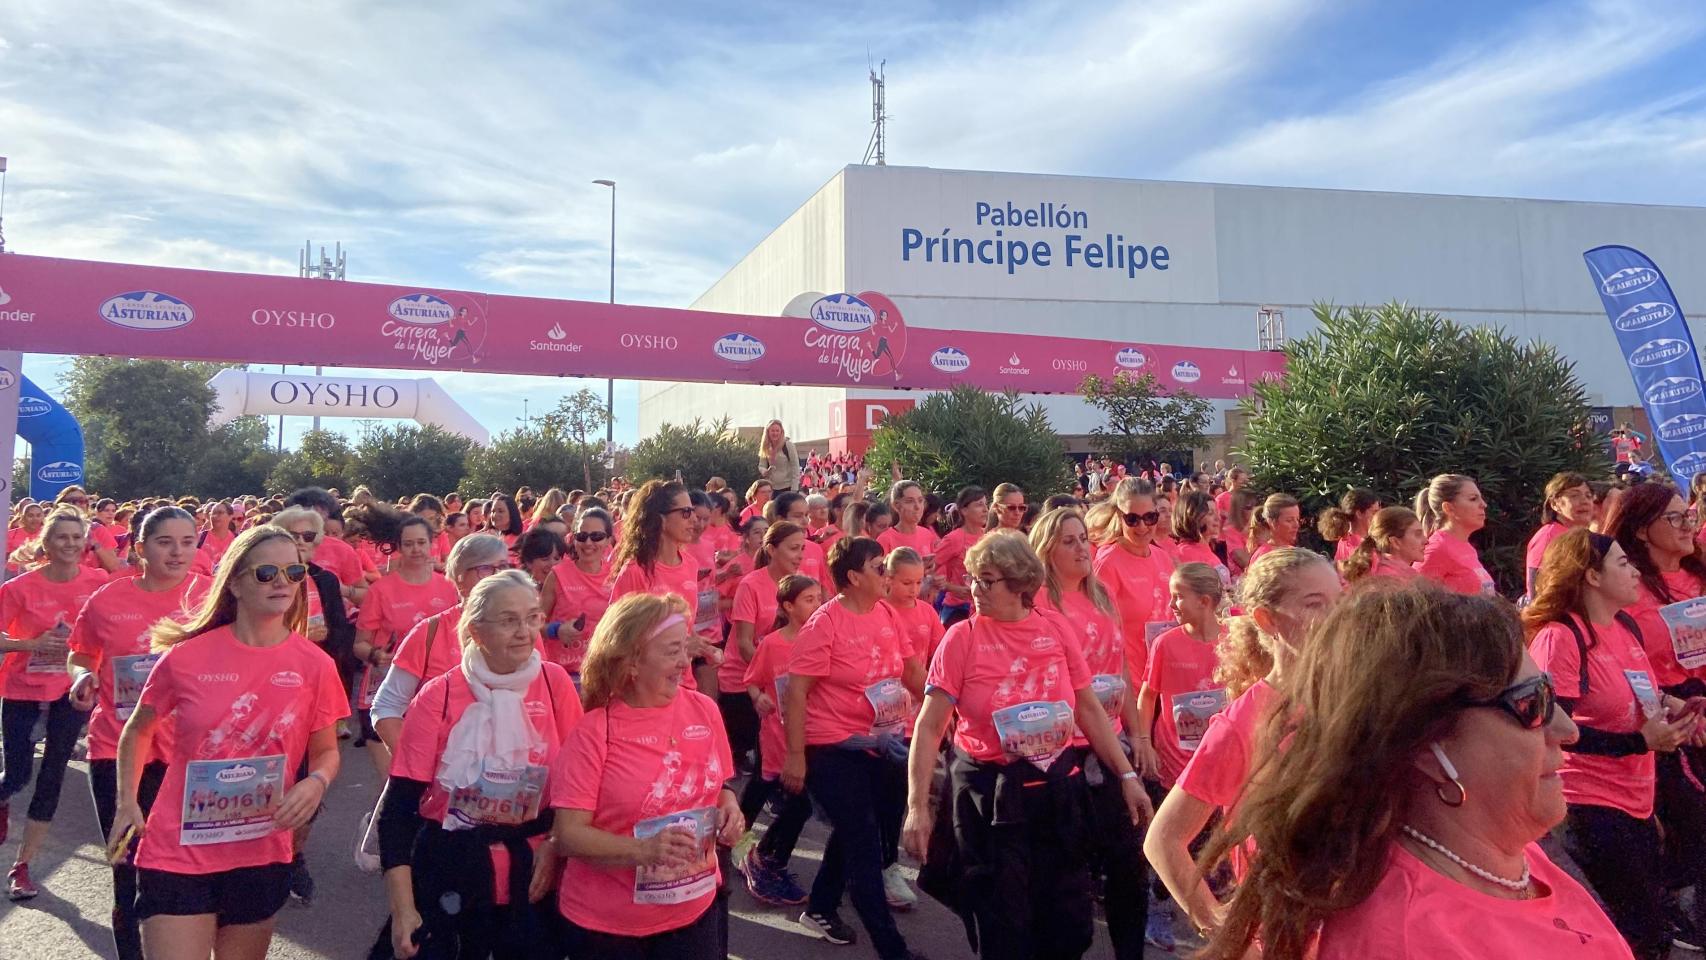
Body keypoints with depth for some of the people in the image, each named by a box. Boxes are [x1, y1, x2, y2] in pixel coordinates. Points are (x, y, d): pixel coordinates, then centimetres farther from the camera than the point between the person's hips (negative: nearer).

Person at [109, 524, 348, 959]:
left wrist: (316, 783, -16)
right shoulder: (187, 656, -8)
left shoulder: (315, 665, -7)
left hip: (261, 856, 2)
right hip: (178, 852, -2)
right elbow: (137, 731, 10)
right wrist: (127, 804, -1)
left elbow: (326, 750, 5)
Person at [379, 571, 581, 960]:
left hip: (532, 877, 2)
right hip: (449, 877, -2)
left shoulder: (555, 682, -5)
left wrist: (555, 843, -10)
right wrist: (402, 908, -12)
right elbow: (399, 805, -9)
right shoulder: (439, 696, -10)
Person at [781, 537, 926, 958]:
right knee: (864, 846, -1)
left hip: (883, 745, 7)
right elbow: (796, 691, -16)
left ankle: (820, 909, 43)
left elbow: (912, 669, 13)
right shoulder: (824, 624, -17)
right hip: (835, 750, -7)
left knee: (853, 834, 22)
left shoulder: (886, 614, 2)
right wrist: (795, 755, -17)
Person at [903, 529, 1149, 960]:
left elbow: (1088, 707, 6)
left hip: (1057, 788, 3)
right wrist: (917, 805, -17)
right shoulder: (962, 638, -9)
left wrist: (1126, 775, 3)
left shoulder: (1056, 627, -1)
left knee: (1070, 924, 14)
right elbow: (929, 727, -11)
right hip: (988, 795, -3)